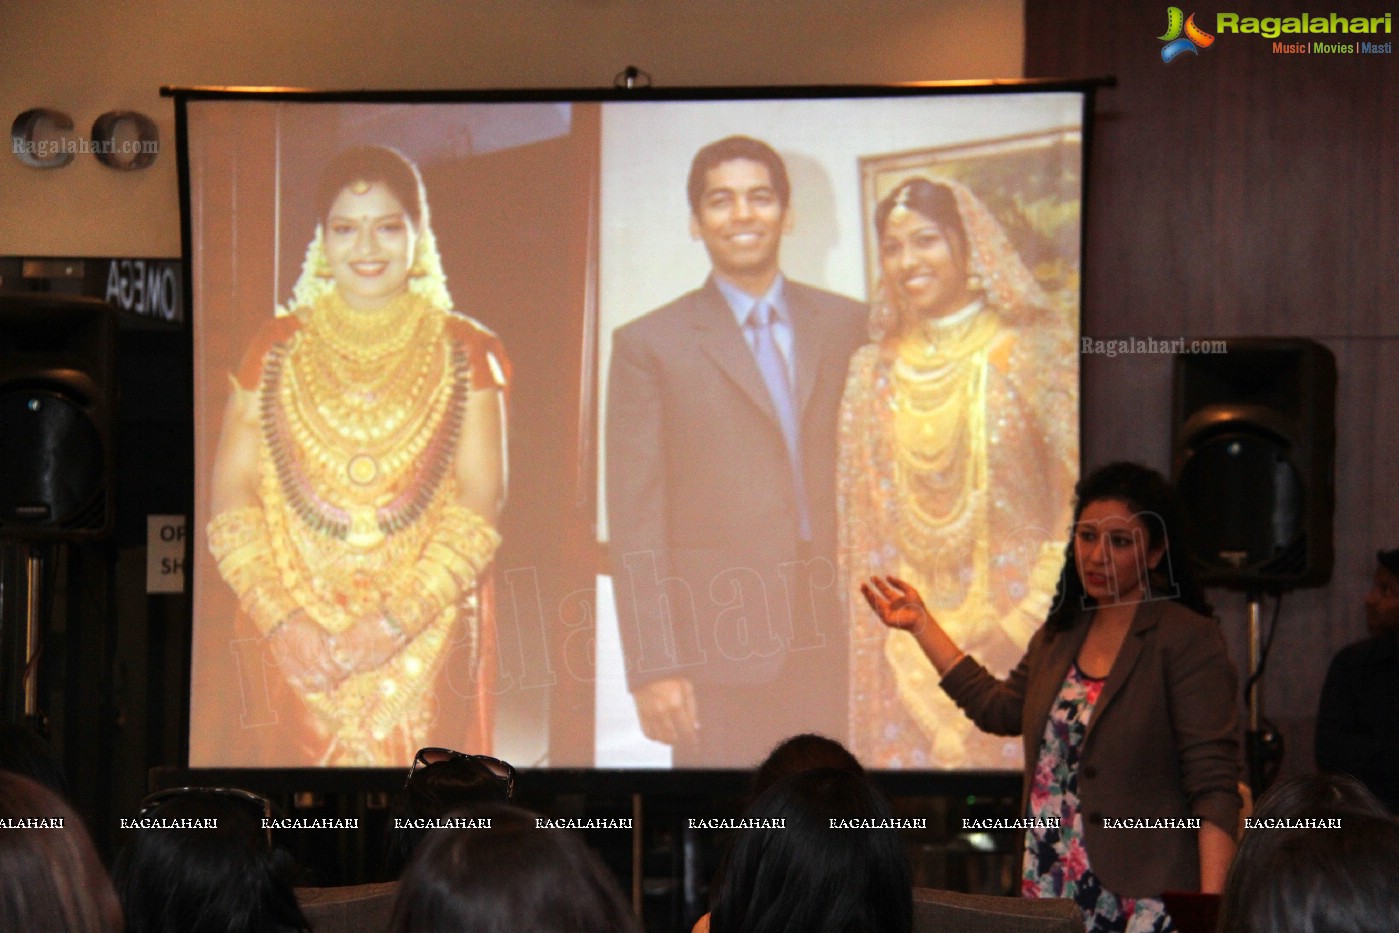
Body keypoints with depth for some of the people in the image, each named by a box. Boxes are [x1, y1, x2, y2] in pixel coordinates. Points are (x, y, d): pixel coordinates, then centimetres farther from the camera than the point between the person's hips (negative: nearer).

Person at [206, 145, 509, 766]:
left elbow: (479, 504, -3)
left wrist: (395, 622, -14)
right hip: (292, 646, 1)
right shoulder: (279, 348, 7)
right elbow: (231, 497, 2)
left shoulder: (464, 353, 5)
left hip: (426, 638, 0)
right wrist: (283, 621, -12)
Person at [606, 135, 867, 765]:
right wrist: (653, 666, -9)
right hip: (720, 656, -2)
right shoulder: (649, 346, 3)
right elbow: (636, 523, -2)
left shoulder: (848, 326, 11)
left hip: (834, 646, 3)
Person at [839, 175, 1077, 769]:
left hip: (1021, 639, -3)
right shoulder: (873, 371, 10)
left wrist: (1022, 623, -12)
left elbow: (1079, 497, -6)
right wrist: (875, 627, 6)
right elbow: (861, 525, 13)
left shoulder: (1029, 352, -3)